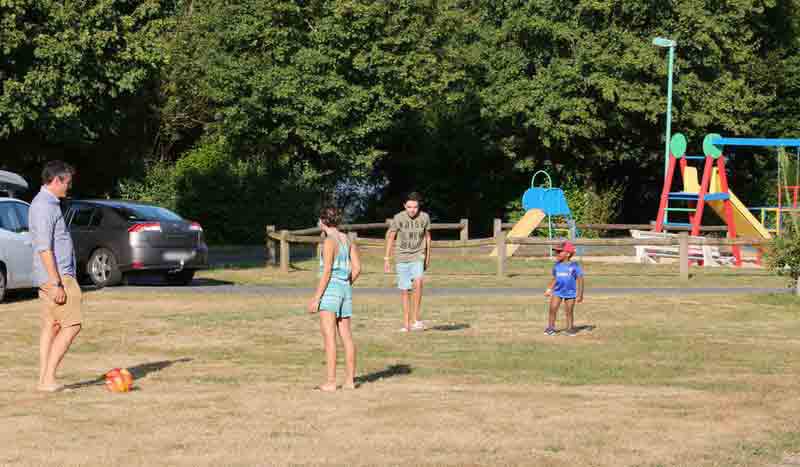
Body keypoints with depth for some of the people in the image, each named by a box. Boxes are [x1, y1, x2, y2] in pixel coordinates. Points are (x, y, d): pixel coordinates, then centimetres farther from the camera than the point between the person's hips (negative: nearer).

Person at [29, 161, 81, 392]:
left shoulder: (47, 203, 17)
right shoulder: (45, 206, -16)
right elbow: (44, 248, -21)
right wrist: (57, 283, -23)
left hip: (54, 277, 10)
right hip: (57, 276, -10)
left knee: (51, 326, 9)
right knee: (72, 325, -9)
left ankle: (44, 379, 10)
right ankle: (48, 378, -11)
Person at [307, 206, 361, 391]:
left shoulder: (330, 241, -12)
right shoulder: (346, 239, 11)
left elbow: (327, 271, -16)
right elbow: (357, 268, 11)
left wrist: (316, 298, -14)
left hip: (330, 288, -8)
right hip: (346, 289, 8)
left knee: (328, 337, -8)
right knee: (346, 335, 10)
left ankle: (330, 382, -12)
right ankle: (350, 380, 12)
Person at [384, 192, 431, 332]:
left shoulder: (425, 217, -4)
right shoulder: (398, 218, -8)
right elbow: (390, 237, 5)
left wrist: (428, 257, 20)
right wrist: (386, 259, 5)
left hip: (417, 257, 0)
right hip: (401, 259, 0)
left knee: (418, 282, -25)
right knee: (405, 291, 2)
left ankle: (416, 319, -20)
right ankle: (406, 324, 14)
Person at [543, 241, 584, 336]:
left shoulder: (574, 266, -7)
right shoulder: (557, 265, 6)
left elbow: (579, 280, -5)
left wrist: (580, 294, -7)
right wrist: (549, 289, 13)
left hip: (570, 293, -3)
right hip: (557, 292, 3)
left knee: (569, 311, 1)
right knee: (552, 309, -5)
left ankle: (570, 328, 17)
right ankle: (551, 327, 6)